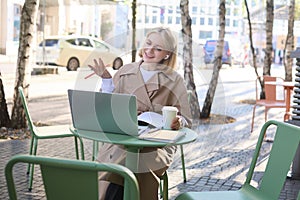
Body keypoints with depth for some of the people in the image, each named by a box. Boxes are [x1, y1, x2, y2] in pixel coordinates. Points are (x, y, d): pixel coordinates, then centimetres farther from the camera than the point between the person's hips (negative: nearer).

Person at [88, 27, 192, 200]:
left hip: (158, 145, -2)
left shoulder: (175, 81, 7)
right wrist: (106, 79, 3)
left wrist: (178, 122, -15)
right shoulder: (125, 72, 13)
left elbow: (186, 120, 8)